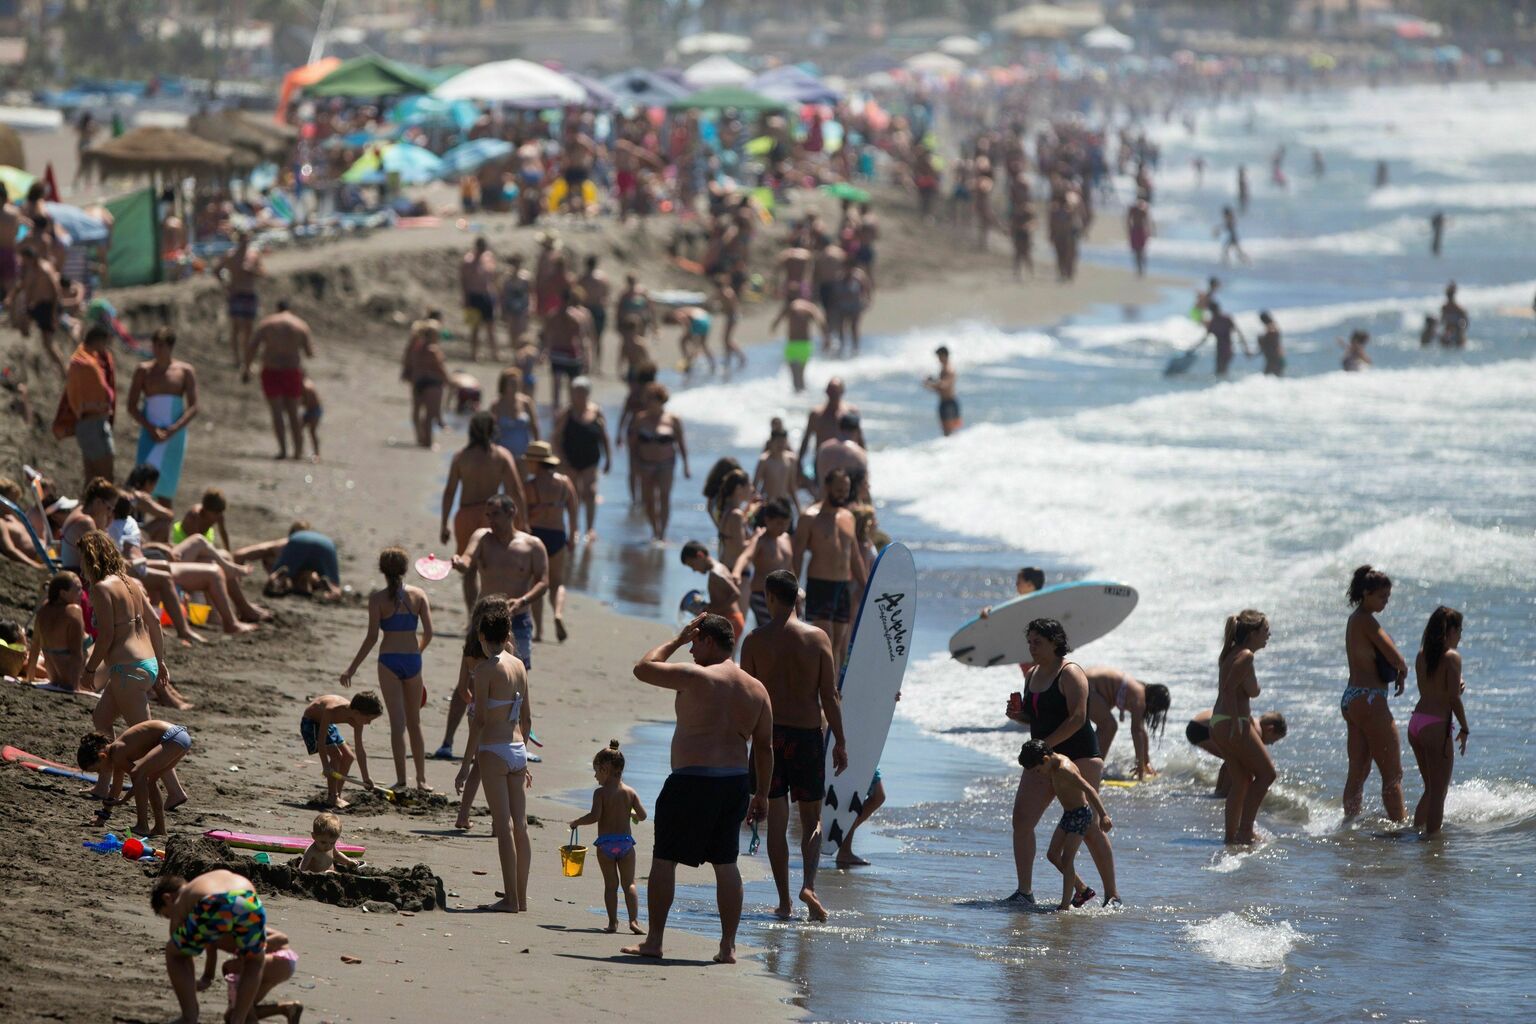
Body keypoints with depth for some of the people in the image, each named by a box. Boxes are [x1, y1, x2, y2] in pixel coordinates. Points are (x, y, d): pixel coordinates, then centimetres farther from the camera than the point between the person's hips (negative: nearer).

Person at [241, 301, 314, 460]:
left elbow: (251, 347, -7)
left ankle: (282, 449, -14)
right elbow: (310, 354, 4)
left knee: (277, 411, -1)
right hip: (293, 370, 1)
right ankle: (298, 450, 14)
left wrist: (247, 368, 2)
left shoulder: (265, 324, 1)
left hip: (271, 371, -1)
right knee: (293, 412, 14)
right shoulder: (301, 326, 3)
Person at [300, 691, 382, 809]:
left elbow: (360, 750, -9)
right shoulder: (331, 711, -39)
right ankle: (332, 798, -14)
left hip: (327, 724, 8)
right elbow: (321, 740, -36)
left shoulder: (356, 721, -17)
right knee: (335, 755, -21)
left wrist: (366, 777, -8)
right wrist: (325, 766, -36)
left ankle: (337, 794, 15)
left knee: (348, 757, 5)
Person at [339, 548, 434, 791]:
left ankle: (401, 779, -6)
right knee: (414, 722, 14)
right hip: (412, 659, 3)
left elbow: (371, 637, -8)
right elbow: (428, 632, 0)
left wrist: (352, 668, -1)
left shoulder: (378, 599, -5)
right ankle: (421, 778, 15)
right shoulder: (418, 595, 3)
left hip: (389, 660, -3)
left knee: (397, 722, -2)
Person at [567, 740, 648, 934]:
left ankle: (613, 922, 3)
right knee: (629, 883, 5)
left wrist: (576, 822, -2)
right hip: (625, 841, 2)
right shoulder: (630, 793, 4)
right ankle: (634, 920, -7)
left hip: (605, 842, -2)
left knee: (610, 884, 5)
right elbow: (642, 815, 4)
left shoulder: (600, 793, -8)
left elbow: (594, 816, -18)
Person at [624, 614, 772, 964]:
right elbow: (765, 746, 11)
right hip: (735, 783, 6)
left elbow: (643, 668, -1)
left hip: (692, 781, -6)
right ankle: (728, 946, 8)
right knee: (726, 863, 10)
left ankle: (654, 941, 6)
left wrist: (677, 640, 9)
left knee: (664, 859, 4)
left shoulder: (696, 678, -11)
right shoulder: (756, 689, 8)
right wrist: (762, 794, 17)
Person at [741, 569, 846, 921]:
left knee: (776, 820, 6)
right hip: (808, 733, 0)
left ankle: (784, 900, 5)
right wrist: (840, 742, 4)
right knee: (812, 819, 11)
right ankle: (809, 884, -11)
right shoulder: (818, 638, -3)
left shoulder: (755, 640, -4)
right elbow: (829, 696, -3)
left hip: (769, 734, 0)